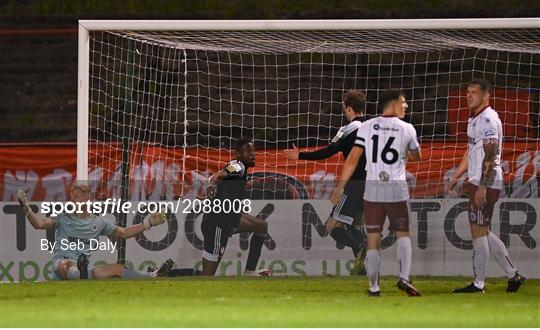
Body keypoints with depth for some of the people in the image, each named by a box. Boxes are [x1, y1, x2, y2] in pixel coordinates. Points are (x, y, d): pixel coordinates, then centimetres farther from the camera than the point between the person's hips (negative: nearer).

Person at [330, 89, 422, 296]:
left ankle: (374, 286, 5)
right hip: (398, 189, -1)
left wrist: (340, 186, 3)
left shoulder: (367, 127, 2)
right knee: (402, 234, 9)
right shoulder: (407, 129, 1)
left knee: (373, 239, 6)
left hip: (373, 188, 1)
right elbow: (416, 156, 20)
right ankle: (404, 277, -10)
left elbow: (352, 159, -2)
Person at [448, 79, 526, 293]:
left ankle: (478, 283, 0)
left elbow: (490, 156, -19)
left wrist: (482, 187, -23)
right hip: (477, 182, 10)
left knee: (478, 231, -5)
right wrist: (456, 177, 26)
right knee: (482, 232, 12)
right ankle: (513, 275, 15)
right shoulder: (474, 120, 17)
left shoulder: (488, 119, -14)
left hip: (486, 183, -10)